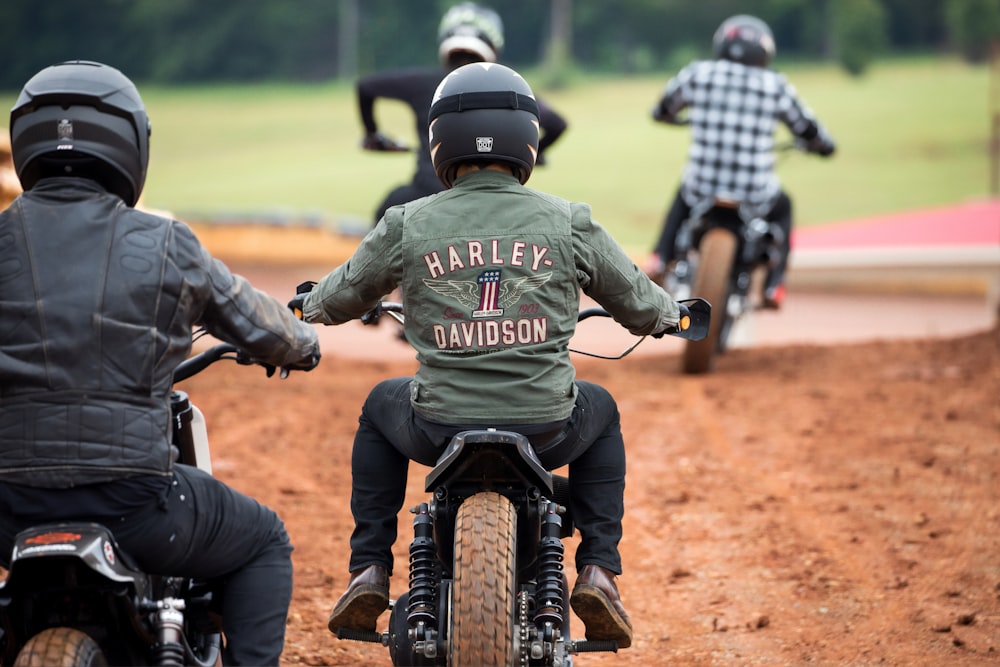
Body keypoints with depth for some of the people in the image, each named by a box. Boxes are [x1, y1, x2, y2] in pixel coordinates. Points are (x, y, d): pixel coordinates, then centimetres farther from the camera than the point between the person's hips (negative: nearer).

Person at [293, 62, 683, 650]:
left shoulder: (407, 225, -2)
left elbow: (343, 298, 15)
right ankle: (599, 570, 21)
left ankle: (369, 572, 27)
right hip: (545, 429, 0)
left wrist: (310, 305, 40)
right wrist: (671, 311, 36)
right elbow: (638, 306, 11)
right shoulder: (569, 223, -3)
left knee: (381, 408, 34)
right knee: (601, 412, 34)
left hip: (438, 430, 0)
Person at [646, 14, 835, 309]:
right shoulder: (776, 87, 1)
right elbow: (808, 129, 15)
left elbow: (663, 110, 19)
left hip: (702, 191, 1)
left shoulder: (697, 74, 1)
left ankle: (660, 258, 23)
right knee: (782, 208, 34)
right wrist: (822, 145, 39)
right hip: (755, 199, -1)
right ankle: (774, 286, 22)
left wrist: (665, 115, 44)